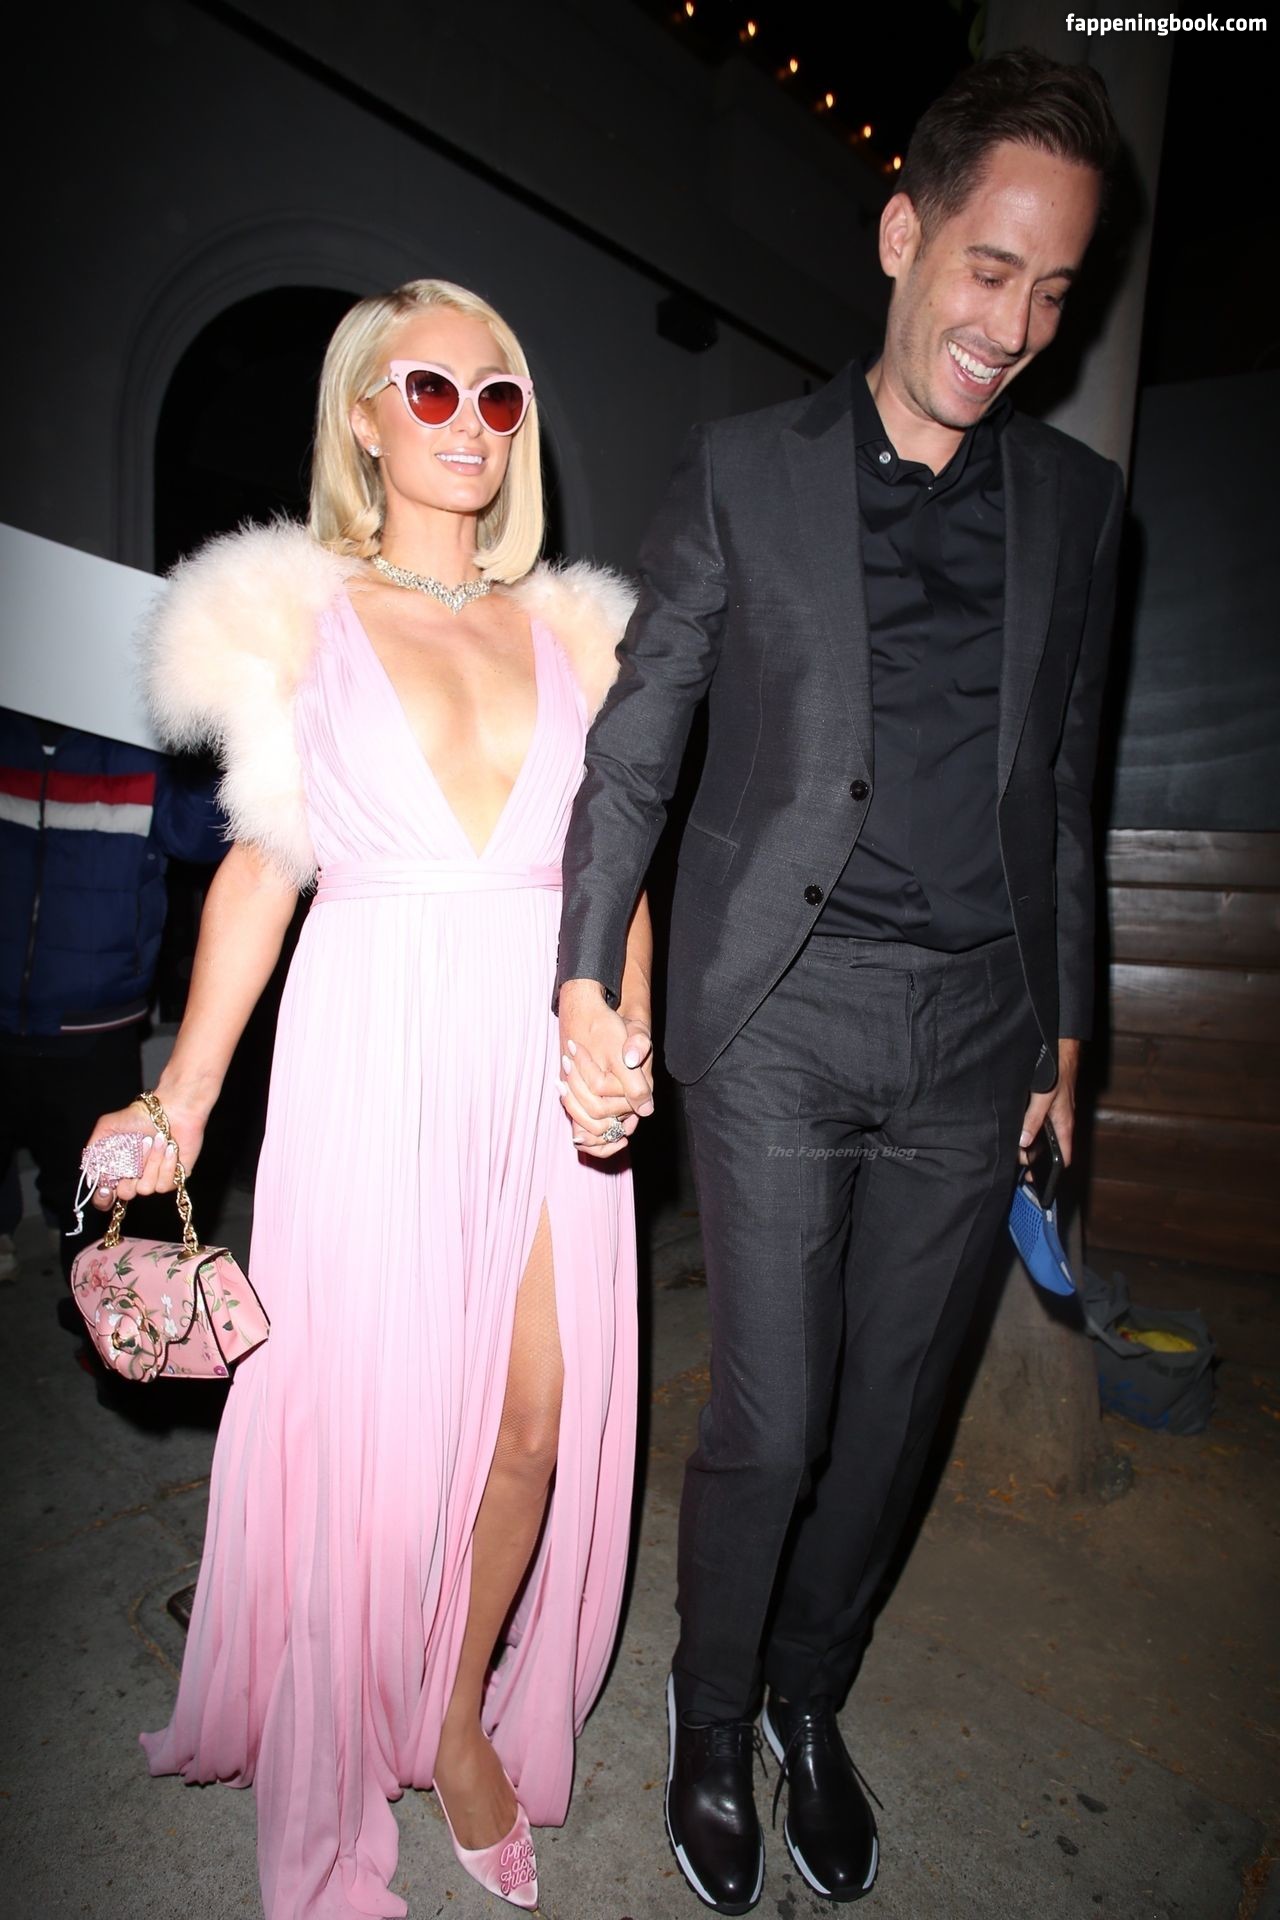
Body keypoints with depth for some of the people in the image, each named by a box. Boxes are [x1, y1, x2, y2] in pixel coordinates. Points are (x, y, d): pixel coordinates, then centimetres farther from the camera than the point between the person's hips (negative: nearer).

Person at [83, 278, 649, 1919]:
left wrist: (624, 1044, -5)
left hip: (546, 1062, 3)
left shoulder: (571, 629, 12)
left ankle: (463, 1714, 37)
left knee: (538, 1421, 7)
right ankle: (340, 1782, 36)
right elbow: (263, 865, 3)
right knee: (368, 1423, 7)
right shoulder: (296, 614, 5)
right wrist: (185, 1093, -4)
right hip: (375, 1057, -2)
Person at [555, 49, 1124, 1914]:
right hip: (779, 1018, -3)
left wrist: (1065, 1027, 13)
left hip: (974, 1033, 3)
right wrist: (585, 978, -8)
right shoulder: (745, 471, 3)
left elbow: (1064, 781, 13)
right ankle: (711, 1716, 33)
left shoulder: (1077, 500, 11)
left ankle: (810, 1692, 41)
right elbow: (634, 743, 1)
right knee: (770, 1419, 2)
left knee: (892, 1411, 13)